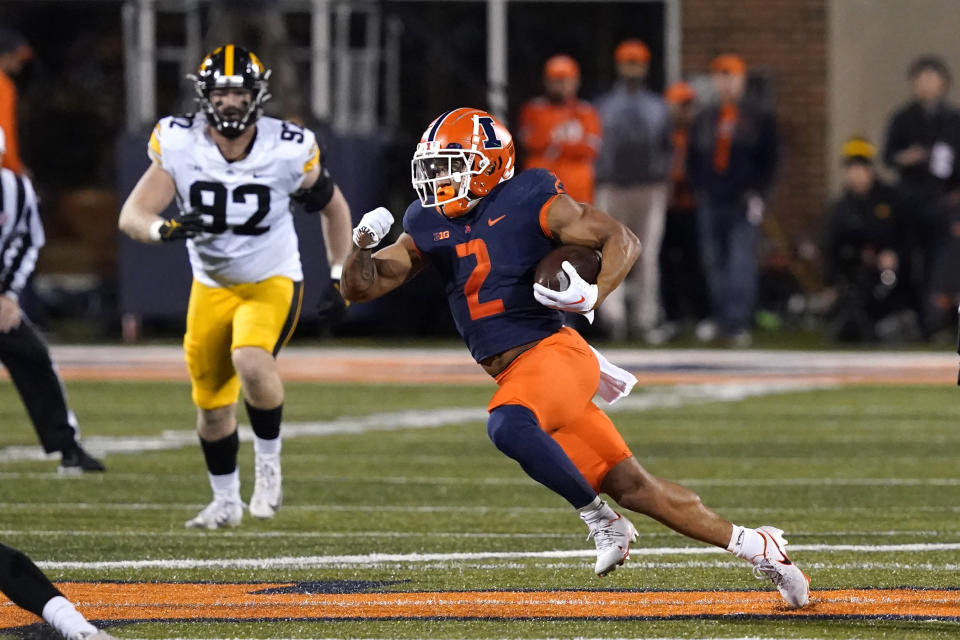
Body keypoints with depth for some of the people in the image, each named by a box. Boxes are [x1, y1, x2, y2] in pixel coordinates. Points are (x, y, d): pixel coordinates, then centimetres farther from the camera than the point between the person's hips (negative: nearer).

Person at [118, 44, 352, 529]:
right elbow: (131, 216, -20)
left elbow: (332, 206, 1)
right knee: (212, 404, 11)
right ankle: (226, 502, 34)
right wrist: (163, 229, -42)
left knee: (252, 363, -31)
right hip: (211, 286, 3)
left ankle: (269, 463, -7)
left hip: (271, 283, -3)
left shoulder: (288, 152, -18)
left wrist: (341, 275, -1)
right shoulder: (179, 146, -16)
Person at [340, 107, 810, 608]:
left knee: (508, 426, -36)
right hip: (515, 376, 6)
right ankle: (752, 546, 16)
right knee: (631, 488, 4)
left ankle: (600, 520, -17)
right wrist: (363, 244, -12)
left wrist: (593, 297, -23)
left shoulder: (527, 202, -7)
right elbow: (360, 288, 9)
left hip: (554, 354, -6)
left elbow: (623, 240, -6)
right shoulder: (428, 227, 10)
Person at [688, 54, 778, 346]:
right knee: (714, 262, 6)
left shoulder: (759, 119, 3)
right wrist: (700, 188, 5)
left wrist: (757, 193, -6)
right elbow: (693, 159, 18)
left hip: (744, 202, -4)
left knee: (742, 263, -11)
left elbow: (768, 160, 3)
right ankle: (719, 316, 18)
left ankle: (739, 321, -13)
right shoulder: (703, 120, 13)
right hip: (711, 203, 4)